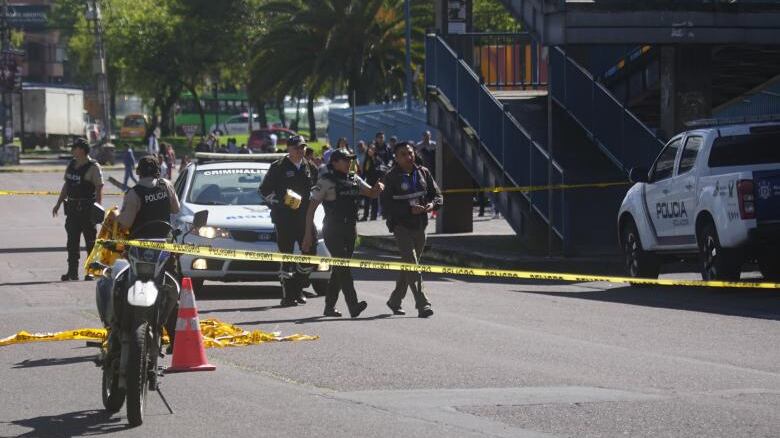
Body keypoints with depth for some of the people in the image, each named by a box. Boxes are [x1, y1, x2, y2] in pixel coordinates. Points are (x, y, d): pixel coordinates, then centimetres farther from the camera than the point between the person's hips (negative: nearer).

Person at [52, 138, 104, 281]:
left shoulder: (93, 167, -9)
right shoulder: (71, 164, 13)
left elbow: (99, 189, -13)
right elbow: (66, 185, 21)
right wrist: (58, 203, 19)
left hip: (87, 209, -7)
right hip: (72, 208, 7)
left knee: (91, 242, -1)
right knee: (72, 241, 6)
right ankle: (72, 272, 9)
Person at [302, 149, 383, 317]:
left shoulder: (354, 180, 12)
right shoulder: (326, 182, -7)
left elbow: (372, 194, 19)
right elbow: (311, 209, -6)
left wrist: (378, 188, -7)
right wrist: (308, 234, -10)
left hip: (350, 230, 7)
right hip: (333, 232, -7)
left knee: (339, 269, 10)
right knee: (343, 267, -15)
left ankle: (329, 306, 18)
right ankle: (353, 306, -25)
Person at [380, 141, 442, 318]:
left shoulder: (423, 172, 7)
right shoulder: (391, 177, -7)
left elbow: (437, 195, 12)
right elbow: (387, 205, -12)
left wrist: (433, 204, -12)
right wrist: (409, 209, -22)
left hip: (420, 226, 6)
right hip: (401, 225, -6)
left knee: (409, 265, 15)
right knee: (412, 266, -14)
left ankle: (395, 301, 30)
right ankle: (422, 304, -18)